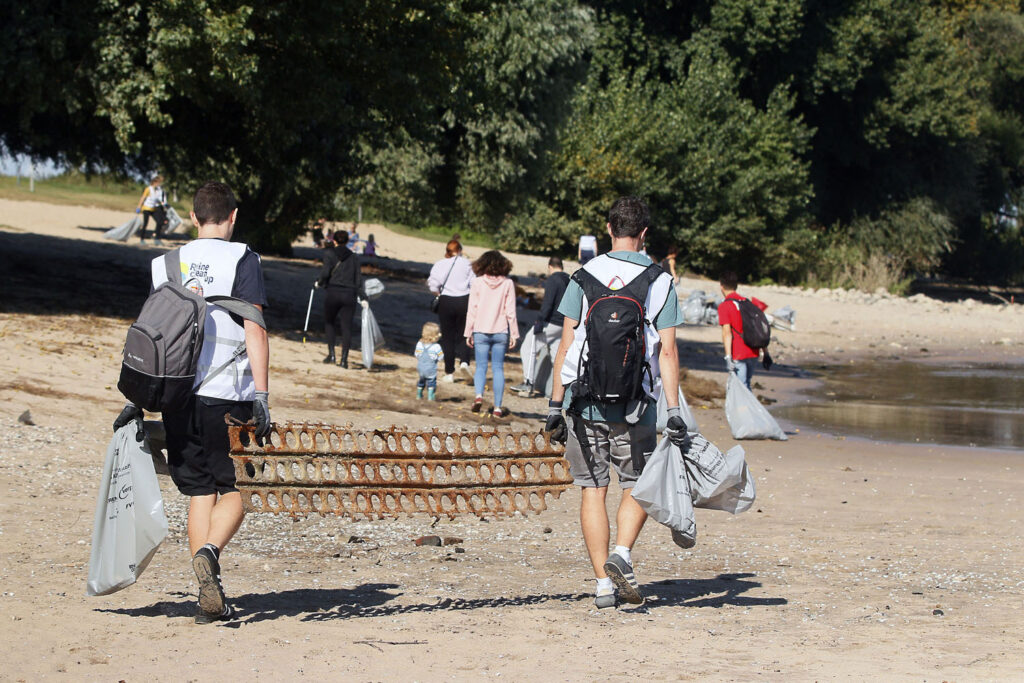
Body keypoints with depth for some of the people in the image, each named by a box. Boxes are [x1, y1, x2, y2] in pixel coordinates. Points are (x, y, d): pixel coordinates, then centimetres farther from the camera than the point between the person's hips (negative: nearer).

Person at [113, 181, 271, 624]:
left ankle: (210, 598, 5)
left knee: (200, 492, 10)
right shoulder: (241, 259, -2)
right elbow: (253, 331, -10)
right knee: (236, 488, 6)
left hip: (177, 394, 4)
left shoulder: (167, 264, 12)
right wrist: (261, 395, -12)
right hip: (227, 394, -4)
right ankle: (209, 552, -23)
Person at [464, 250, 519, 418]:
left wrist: (468, 333, 5)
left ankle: (479, 395, -18)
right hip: (501, 332, 0)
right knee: (498, 368, 6)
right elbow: (510, 311, -3)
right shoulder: (507, 283, -3)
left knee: (481, 366, 7)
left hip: (481, 331, 0)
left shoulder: (477, 283, -3)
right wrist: (514, 334, 3)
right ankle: (498, 407, 3)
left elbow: (472, 310, -2)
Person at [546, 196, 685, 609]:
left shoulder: (583, 278, 1)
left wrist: (555, 406, 3)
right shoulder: (659, 282, -1)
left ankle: (603, 584, 4)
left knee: (593, 490, 7)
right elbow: (667, 352, -5)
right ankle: (622, 553, -9)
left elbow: (566, 346, -1)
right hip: (636, 405, -1)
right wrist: (674, 412, -4)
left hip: (586, 403, 1)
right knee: (637, 486, 15)